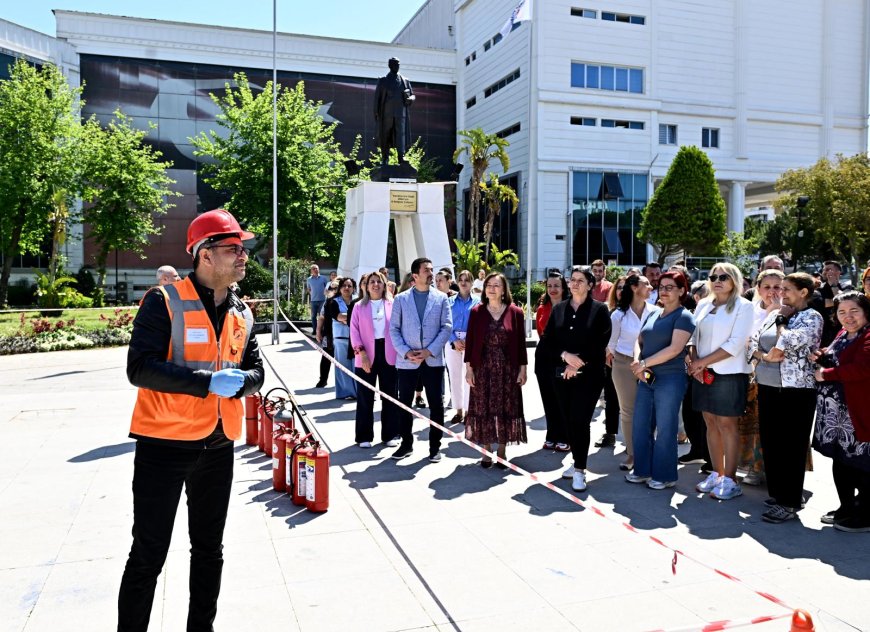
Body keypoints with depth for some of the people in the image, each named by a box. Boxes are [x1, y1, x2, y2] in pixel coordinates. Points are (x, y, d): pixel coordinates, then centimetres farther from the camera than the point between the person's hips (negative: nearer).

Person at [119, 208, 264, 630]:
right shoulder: (164, 302, -12)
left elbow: (255, 371, 10)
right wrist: (209, 381, -26)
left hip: (218, 445, 6)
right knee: (148, 554, 4)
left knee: (209, 550, 19)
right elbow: (140, 367, -19)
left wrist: (239, 381, -13)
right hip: (164, 442, -6)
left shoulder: (242, 314, 7)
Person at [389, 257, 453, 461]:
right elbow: (394, 329, 2)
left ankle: (435, 446, 16)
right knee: (404, 404, 7)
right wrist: (406, 352, -10)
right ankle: (406, 443, 22)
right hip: (406, 360, 0)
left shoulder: (441, 298, 5)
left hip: (433, 360, 0)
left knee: (436, 405, 4)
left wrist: (429, 351, -11)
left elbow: (446, 327, -1)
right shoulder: (401, 299, 5)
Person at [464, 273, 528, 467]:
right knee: (483, 409, 4)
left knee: (506, 408, 4)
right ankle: (486, 450, 16)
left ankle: (501, 450, 17)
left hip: (508, 369, 0)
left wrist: (522, 369, -2)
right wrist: (469, 368, -3)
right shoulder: (476, 312, 1)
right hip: (482, 369, 0)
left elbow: (521, 343, 1)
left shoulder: (515, 312, 0)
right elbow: (470, 341, 1)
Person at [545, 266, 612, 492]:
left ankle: (579, 470, 1)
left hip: (588, 375, -4)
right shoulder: (558, 309, 11)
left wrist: (578, 363, -14)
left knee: (579, 421, -8)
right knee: (568, 420, 8)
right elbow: (549, 340, 6)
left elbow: (600, 342, -8)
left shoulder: (599, 309, -1)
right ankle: (578, 462, 24)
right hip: (562, 374, 4)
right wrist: (565, 355, -11)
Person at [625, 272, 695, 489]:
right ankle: (643, 470, 23)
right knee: (640, 426, 9)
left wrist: (645, 362, -16)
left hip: (670, 379, -7)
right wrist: (637, 361, -6)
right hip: (646, 378, 7)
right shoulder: (652, 315, 15)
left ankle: (665, 476, 14)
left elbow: (675, 348, -17)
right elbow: (639, 341, 15)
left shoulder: (684, 316, -7)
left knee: (664, 429, 1)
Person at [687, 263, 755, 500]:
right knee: (711, 423, 9)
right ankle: (716, 474, 18)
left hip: (729, 373, -5)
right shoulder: (703, 305, 12)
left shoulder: (743, 306, -4)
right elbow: (693, 336, 12)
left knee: (726, 424, -3)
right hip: (703, 373, 5)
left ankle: (730, 480, 5)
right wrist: (693, 361, -7)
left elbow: (735, 344, -13)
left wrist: (702, 362, -14)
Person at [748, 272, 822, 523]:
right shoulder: (774, 315, 12)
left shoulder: (812, 318, -6)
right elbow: (752, 342, 9)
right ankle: (777, 493, 27)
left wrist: (782, 320, -4)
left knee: (791, 447, -1)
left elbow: (787, 341, -22)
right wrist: (765, 356, -9)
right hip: (767, 388, 7)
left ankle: (789, 502, 8)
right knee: (769, 443, 12)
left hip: (795, 392, -7)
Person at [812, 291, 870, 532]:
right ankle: (847, 508, 32)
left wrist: (825, 374, -17)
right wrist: (822, 358, 6)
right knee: (841, 461, 18)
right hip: (837, 413, 10)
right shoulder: (843, 335, 14)